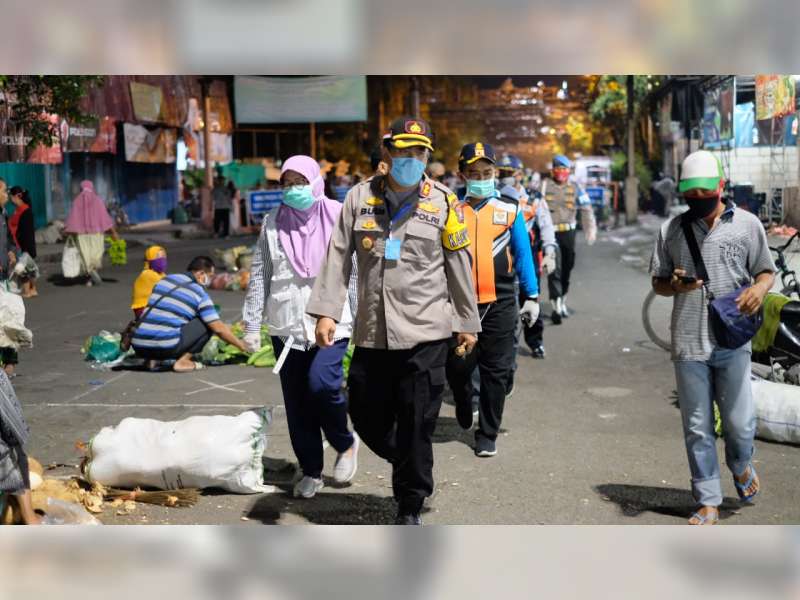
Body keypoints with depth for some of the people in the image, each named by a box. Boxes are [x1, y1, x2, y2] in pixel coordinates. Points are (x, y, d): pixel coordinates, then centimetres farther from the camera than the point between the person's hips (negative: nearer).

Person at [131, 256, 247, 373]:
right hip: (166, 348, -6)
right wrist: (243, 347, 13)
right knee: (207, 324, 7)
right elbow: (219, 329, -1)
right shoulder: (199, 293, 0)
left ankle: (153, 359, 16)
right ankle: (182, 362, -2)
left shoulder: (164, 280, 17)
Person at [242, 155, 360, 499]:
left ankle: (346, 444, 7)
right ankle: (311, 471, 21)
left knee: (322, 383, -21)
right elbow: (259, 276, 9)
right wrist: (252, 325, 7)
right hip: (287, 325, 4)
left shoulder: (338, 217, -1)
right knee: (296, 401, 5)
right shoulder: (273, 223, 8)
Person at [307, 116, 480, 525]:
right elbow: (338, 256, 4)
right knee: (366, 417, 9)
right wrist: (326, 311, -3)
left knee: (417, 424, 0)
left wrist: (468, 323, 10)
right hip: (371, 333, 3)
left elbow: (459, 266, 7)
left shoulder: (442, 203, 2)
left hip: (425, 333, -2)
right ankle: (409, 466, 38)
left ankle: (410, 508, 15)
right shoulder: (360, 197, 5)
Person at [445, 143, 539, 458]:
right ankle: (464, 405, 37)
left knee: (495, 372, 4)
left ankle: (487, 435, 17)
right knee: (457, 367, 3)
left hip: (500, 303, 0)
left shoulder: (509, 207, 4)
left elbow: (523, 253, 8)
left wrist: (531, 296, 7)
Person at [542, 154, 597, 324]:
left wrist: (591, 229, -10)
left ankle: (562, 301, 30)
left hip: (568, 233, 3)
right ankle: (556, 306, -13)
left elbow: (586, 209, 3)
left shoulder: (575, 188, 7)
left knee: (567, 268, 12)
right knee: (554, 269, -12)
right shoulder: (544, 186, 2)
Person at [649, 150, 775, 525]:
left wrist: (759, 287, -14)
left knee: (740, 423, 1)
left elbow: (766, 270, 10)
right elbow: (657, 282, 11)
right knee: (697, 428, 6)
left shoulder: (747, 224, 5)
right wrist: (675, 285, -12)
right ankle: (708, 502, 18)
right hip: (688, 343, 1)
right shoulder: (672, 229, 8)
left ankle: (740, 466, 36)